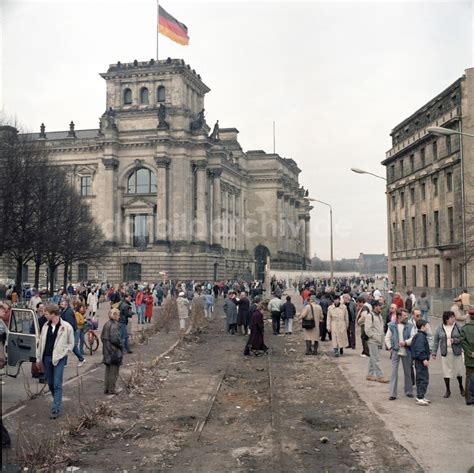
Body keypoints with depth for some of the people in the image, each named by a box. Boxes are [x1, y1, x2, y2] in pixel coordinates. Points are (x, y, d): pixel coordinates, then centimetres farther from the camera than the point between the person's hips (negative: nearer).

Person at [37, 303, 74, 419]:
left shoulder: (66, 326, -8)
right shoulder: (46, 326, 6)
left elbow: (71, 343, 1)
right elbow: (41, 342, 12)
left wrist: (63, 352, -8)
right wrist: (38, 357, 11)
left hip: (59, 358, -5)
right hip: (46, 357, 5)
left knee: (57, 384, -7)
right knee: (50, 383, 13)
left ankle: (55, 409, -5)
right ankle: (57, 402, 32)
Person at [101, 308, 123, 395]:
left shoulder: (106, 324, 7)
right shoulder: (114, 325, -19)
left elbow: (102, 336, 13)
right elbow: (115, 339, -23)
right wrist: (121, 345, -8)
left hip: (107, 351, 9)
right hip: (114, 351, -9)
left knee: (108, 370, 17)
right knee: (113, 371, 2)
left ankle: (106, 388, 22)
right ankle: (111, 389, 7)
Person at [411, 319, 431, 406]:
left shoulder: (418, 335, 17)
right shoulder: (421, 336, -16)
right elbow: (420, 349, -24)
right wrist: (424, 359, -25)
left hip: (419, 360, 11)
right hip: (421, 360, -11)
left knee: (420, 379, 16)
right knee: (424, 379, -10)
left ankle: (420, 397, 23)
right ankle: (420, 398, -10)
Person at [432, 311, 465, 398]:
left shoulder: (457, 327, -2)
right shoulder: (440, 329, -1)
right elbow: (436, 341, 3)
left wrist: (455, 340, -20)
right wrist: (434, 352, 0)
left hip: (456, 352, 0)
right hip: (445, 353, 0)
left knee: (458, 370, 9)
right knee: (446, 371, 3)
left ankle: (461, 387, 35)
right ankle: (448, 390, 16)